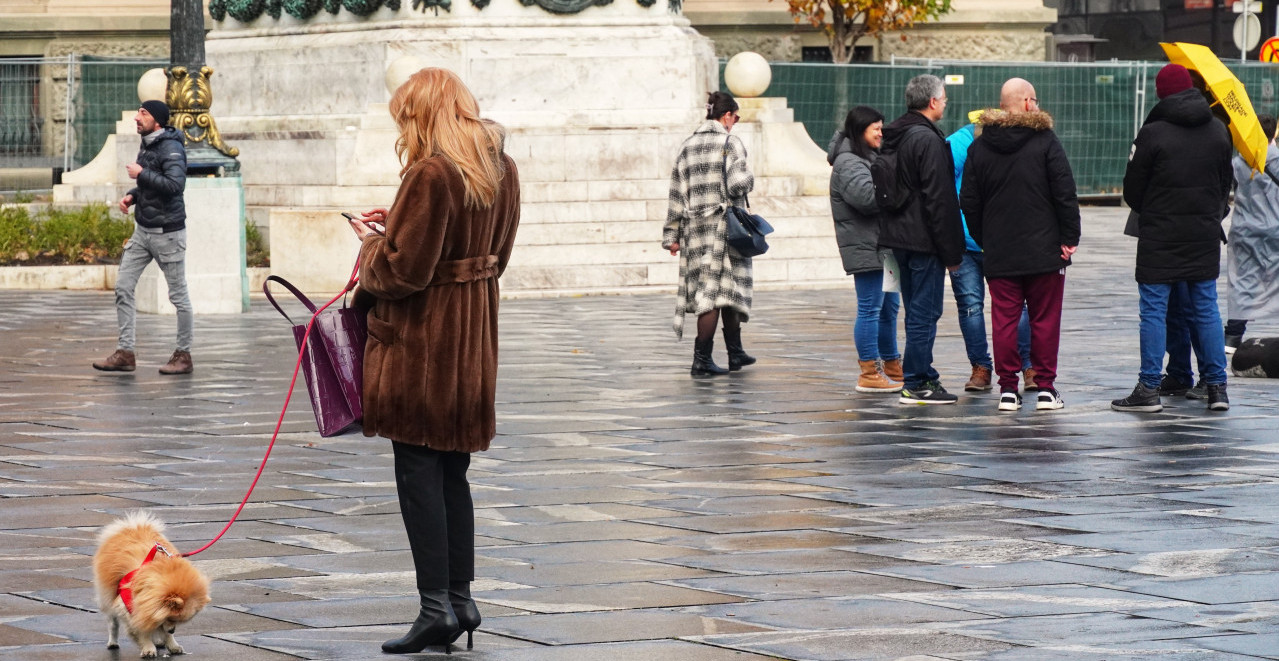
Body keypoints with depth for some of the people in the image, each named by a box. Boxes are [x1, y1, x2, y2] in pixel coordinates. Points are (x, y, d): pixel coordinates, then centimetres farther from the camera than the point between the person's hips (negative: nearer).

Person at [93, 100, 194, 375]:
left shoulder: (171, 148, -15)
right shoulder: (147, 146, 12)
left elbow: (175, 184, -29)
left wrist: (141, 174, -21)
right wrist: (132, 196, 7)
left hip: (167, 232, -9)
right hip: (142, 229, 9)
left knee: (178, 295, 2)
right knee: (123, 287, 3)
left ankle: (183, 355, 11)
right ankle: (125, 352, 7)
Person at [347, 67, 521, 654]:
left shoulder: (430, 173, -20)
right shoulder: (501, 169, 8)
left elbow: (403, 269, -20)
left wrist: (372, 242, 1)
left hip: (422, 340, -8)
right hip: (474, 336, 8)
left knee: (419, 470, -3)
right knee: (453, 472, 15)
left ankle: (437, 606, -5)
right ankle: (461, 599, 16)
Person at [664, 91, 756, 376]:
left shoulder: (688, 146, 9)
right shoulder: (730, 143, -9)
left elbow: (677, 194, 9)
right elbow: (738, 184, -20)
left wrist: (672, 234, 11)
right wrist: (749, 179, 4)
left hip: (695, 226, 6)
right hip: (725, 223, -6)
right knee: (719, 291, -3)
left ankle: (735, 352, 23)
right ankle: (701, 359, -6)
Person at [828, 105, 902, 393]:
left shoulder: (867, 159, 21)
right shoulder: (847, 163, -13)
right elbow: (867, 196, -26)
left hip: (881, 247, 11)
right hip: (866, 248, -11)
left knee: (889, 307, 17)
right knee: (870, 309, -9)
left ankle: (892, 367, 28)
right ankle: (869, 374, -6)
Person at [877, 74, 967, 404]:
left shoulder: (894, 137, 12)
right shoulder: (928, 140, -16)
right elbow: (939, 200, -19)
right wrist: (952, 251, -15)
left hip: (898, 238, 9)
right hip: (924, 240, -9)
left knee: (917, 312, 16)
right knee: (924, 312, -4)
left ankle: (924, 376, 22)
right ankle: (916, 384, -3)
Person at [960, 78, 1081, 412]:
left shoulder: (979, 147, 5)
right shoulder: (1045, 141, -6)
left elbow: (969, 202, 8)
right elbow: (1065, 194, -9)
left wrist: (983, 241, 17)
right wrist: (1069, 238, -3)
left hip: (999, 255, 3)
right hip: (1045, 252, -3)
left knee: (1004, 319, 5)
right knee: (1045, 319, 4)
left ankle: (1008, 388, 4)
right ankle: (1045, 387, 5)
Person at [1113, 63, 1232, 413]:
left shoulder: (1152, 133, -12)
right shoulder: (1218, 131, 4)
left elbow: (1132, 189, -4)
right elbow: (1226, 183, 13)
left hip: (1160, 236, -4)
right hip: (1205, 234, 5)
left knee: (1154, 311, -1)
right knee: (1206, 308, 10)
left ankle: (1149, 389, -2)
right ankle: (1217, 386, 9)